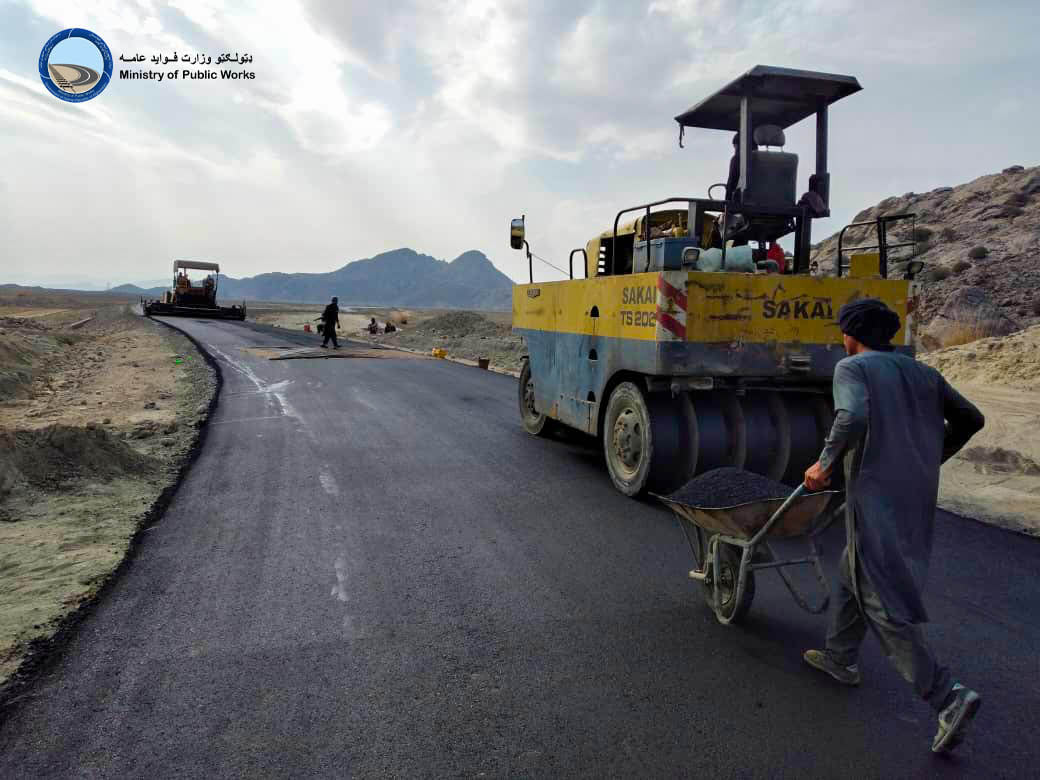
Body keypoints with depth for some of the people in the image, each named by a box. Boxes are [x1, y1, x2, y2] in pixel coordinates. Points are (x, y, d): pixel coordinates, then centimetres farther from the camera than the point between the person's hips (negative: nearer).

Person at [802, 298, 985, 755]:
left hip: (875, 501, -8)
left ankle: (947, 697, -5)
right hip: (918, 499, 8)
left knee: (884, 604, -1)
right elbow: (970, 419, 19)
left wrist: (825, 462, -14)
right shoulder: (922, 373, 14)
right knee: (852, 574, 23)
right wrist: (930, 459, 27)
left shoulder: (852, 368, -7)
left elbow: (853, 417, -26)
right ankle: (840, 657, 34)